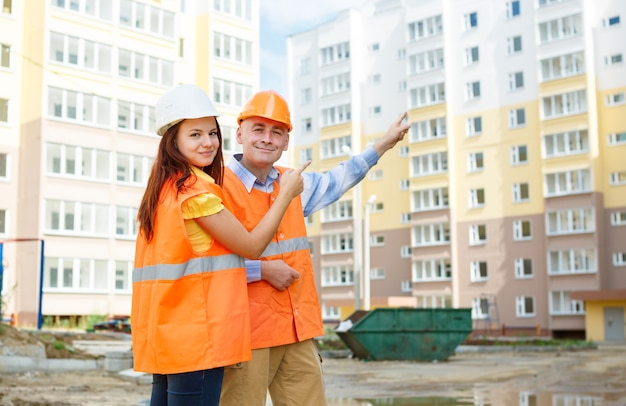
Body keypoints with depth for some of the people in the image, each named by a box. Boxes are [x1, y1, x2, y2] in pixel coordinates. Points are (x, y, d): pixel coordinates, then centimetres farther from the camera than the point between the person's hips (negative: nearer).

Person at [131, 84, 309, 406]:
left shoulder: (163, 187, 13)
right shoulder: (195, 189, -14)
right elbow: (252, 245, -9)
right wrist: (286, 193, 0)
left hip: (167, 332, 9)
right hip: (194, 335, -9)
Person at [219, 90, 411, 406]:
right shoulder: (220, 188, -10)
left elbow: (333, 183, 31)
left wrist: (384, 144, 32)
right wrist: (262, 270, -17)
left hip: (299, 330, 7)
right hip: (246, 331, -7)